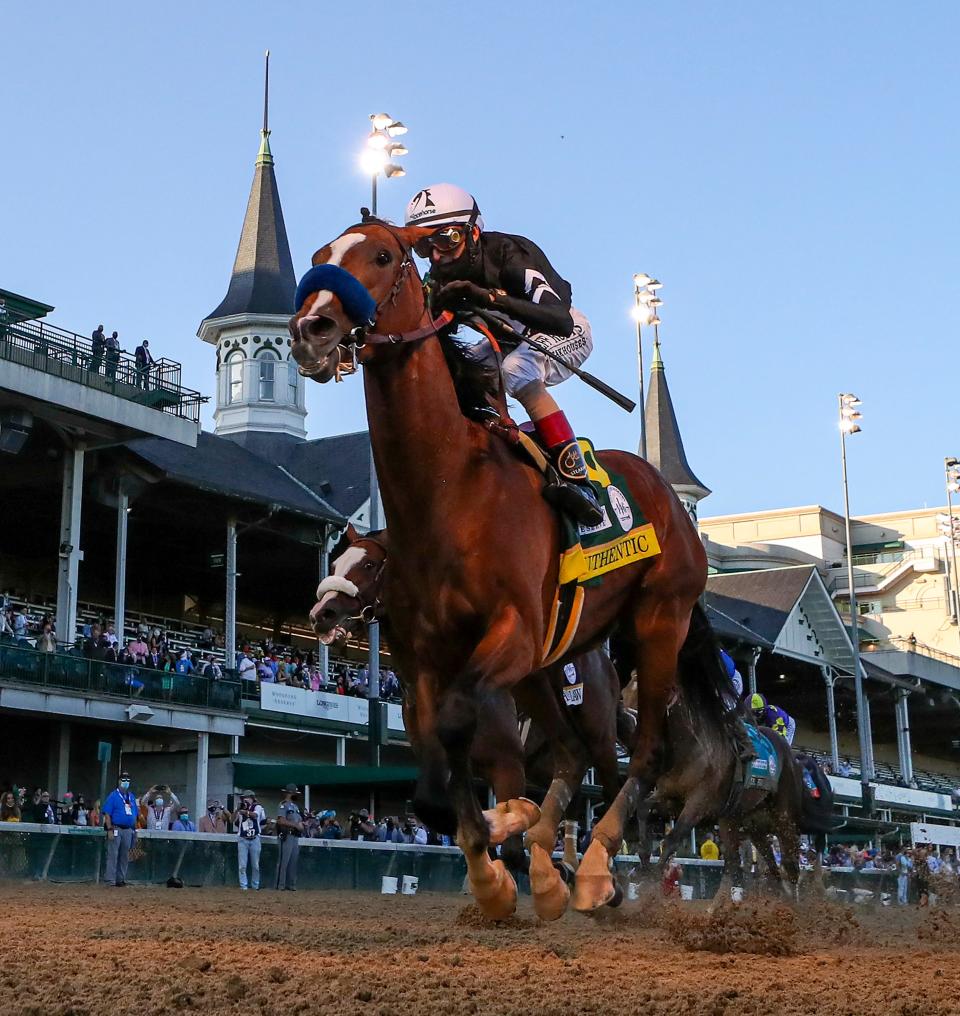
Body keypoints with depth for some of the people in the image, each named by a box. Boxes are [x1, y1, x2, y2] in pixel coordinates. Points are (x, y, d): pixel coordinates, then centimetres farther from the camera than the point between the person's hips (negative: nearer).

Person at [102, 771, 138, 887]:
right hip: (116, 829, -6)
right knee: (113, 855, -8)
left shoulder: (131, 797, 17)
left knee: (125, 856, 9)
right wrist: (110, 830, -16)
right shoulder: (113, 796, -2)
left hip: (128, 830, 6)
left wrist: (134, 830, 13)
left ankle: (121, 879, 16)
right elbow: (107, 814, -8)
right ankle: (111, 880, -7)